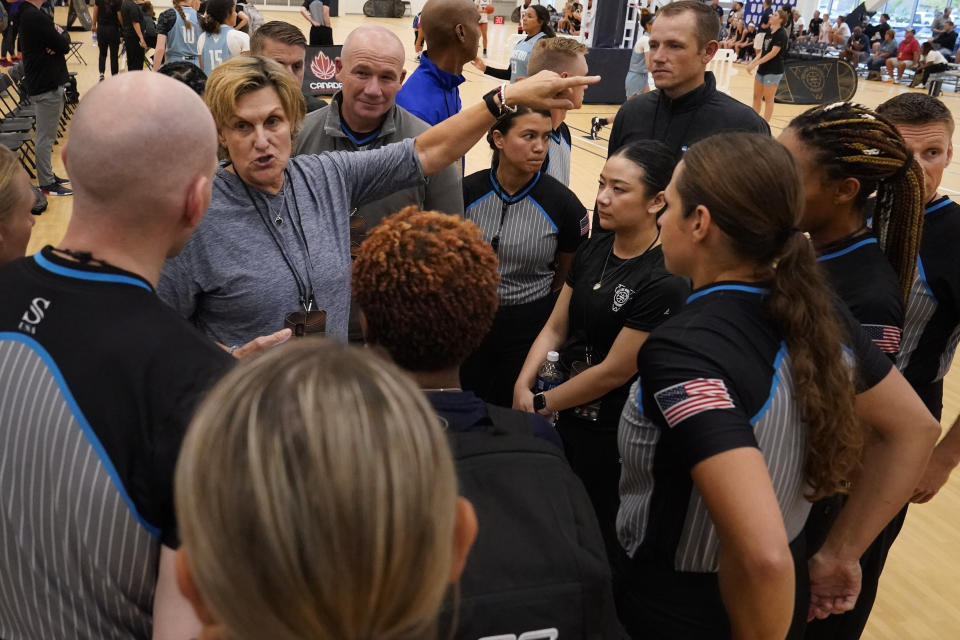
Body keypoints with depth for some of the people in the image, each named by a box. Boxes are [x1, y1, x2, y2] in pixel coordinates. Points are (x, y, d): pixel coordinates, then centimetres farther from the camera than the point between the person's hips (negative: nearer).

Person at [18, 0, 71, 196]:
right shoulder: (35, 16, -19)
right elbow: (63, 45, -18)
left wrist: (60, 36, -11)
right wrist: (62, 35, 2)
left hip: (44, 82, 10)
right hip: (46, 86, -10)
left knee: (46, 136, 17)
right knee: (45, 137, -3)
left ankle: (48, 176, 27)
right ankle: (46, 184, 4)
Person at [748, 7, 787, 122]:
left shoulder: (781, 34, -14)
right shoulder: (769, 32, 10)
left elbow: (773, 53, -20)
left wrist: (756, 63, -20)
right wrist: (753, 62, 3)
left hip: (773, 71, -8)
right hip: (762, 69, 8)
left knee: (768, 99, -1)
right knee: (756, 96, 11)